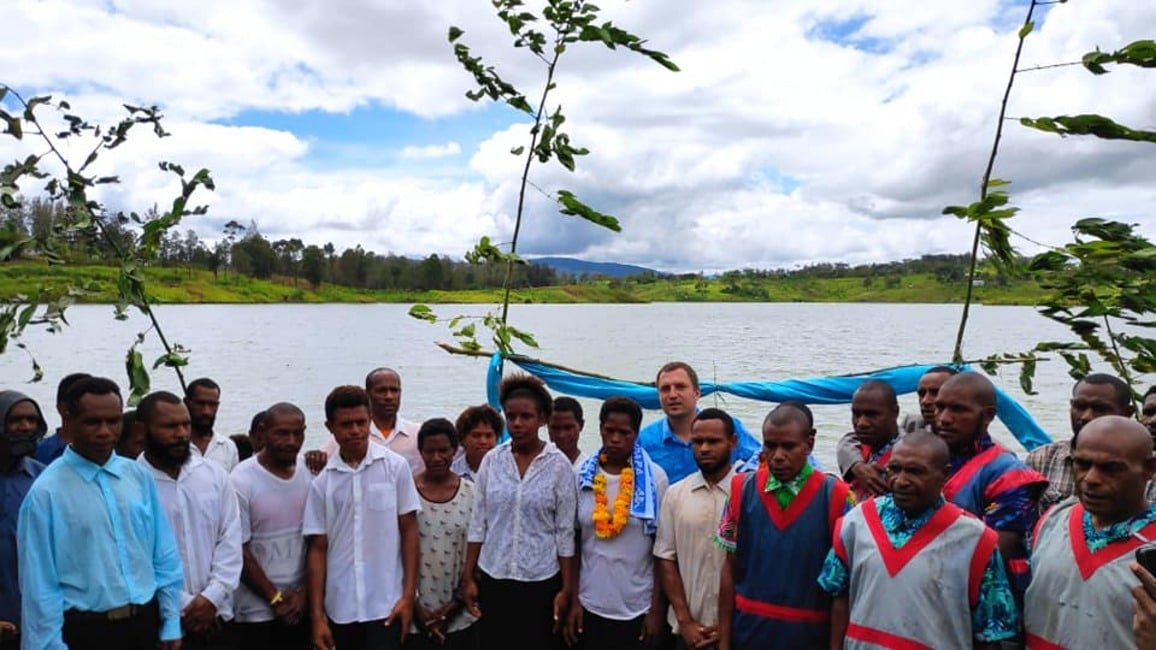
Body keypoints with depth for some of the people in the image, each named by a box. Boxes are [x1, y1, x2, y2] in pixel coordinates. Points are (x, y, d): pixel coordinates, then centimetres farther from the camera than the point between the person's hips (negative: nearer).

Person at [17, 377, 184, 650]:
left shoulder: (140, 477, 0)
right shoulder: (46, 492, -12)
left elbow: (165, 555, 4)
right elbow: (40, 584, -9)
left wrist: (171, 622, 4)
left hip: (146, 620, 4)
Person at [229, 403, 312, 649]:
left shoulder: (313, 471, -2)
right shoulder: (241, 481, -11)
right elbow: (239, 552, -9)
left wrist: (305, 593, -3)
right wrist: (276, 598, -7)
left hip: (304, 606, 3)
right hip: (259, 610, -3)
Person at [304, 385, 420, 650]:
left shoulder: (396, 467, -3)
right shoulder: (322, 482, 0)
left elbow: (409, 530, 0)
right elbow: (317, 549, 3)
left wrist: (408, 595, -5)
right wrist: (317, 615, 0)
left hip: (386, 605, -2)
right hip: (339, 609, 2)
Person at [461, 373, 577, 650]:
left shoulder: (559, 464, -7)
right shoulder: (491, 460, -1)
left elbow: (565, 532, -5)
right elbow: (478, 523, 4)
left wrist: (566, 589, -4)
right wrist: (468, 577, 3)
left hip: (541, 581, -2)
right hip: (493, 578, 2)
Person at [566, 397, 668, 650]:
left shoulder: (655, 477, -6)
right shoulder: (582, 475, -1)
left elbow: (661, 549, -2)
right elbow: (572, 543, 4)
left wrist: (656, 609, -3)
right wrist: (573, 601, 2)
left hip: (638, 607, -1)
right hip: (591, 605, 2)